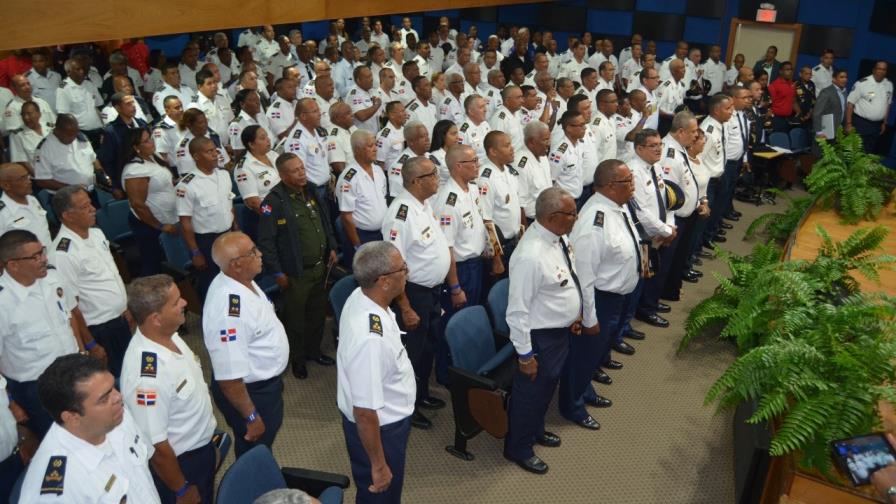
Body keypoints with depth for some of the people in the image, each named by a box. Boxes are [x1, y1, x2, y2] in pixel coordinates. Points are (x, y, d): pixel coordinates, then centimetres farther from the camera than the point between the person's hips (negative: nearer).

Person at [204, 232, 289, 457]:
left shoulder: (241, 280, -6)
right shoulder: (228, 310, -36)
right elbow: (229, 377, -31)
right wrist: (251, 417, -20)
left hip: (265, 382, 9)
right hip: (250, 392, -9)